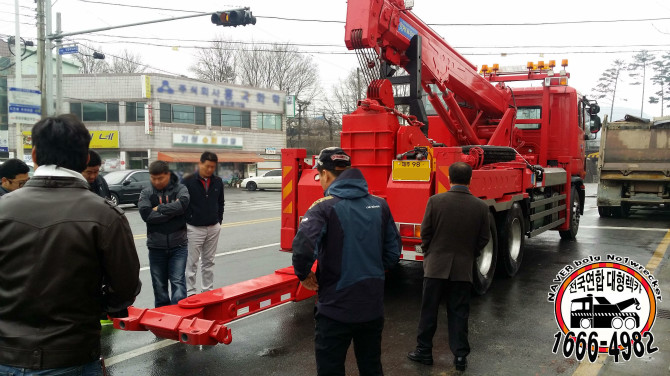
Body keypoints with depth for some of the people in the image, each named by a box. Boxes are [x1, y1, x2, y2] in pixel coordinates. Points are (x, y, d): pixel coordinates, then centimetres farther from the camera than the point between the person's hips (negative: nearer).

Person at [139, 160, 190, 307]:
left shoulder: (180, 189, 0)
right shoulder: (146, 193, 2)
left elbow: (182, 204, -22)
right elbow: (146, 213, -15)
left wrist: (159, 209, -14)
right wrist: (172, 211, -15)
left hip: (178, 245, -2)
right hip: (156, 246, 2)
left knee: (178, 282, -6)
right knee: (159, 285, 12)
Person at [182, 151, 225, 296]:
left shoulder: (218, 182, 5)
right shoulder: (189, 181, -9)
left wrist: (219, 221, 10)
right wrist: (186, 223, -6)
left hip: (213, 228, 4)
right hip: (194, 228, -4)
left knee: (209, 262, 13)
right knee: (192, 262, 1)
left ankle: (208, 290, 22)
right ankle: (190, 292, 8)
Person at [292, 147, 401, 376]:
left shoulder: (324, 207, -13)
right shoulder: (379, 205, 3)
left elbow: (303, 248, -28)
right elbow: (393, 251, 8)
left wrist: (304, 275, -10)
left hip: (336, 308, -5)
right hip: (373, 307, 5)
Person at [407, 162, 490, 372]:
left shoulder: (435, 201, -11)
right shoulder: (481, 207, -5)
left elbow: (425, 233, -4)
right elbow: (483, 239, 3)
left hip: (436, 266, -1)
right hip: (463, 269, 2)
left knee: (429, 311, 10)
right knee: (459, 313, 11)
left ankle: (424, 351, 20)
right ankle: (460, 356, 16)